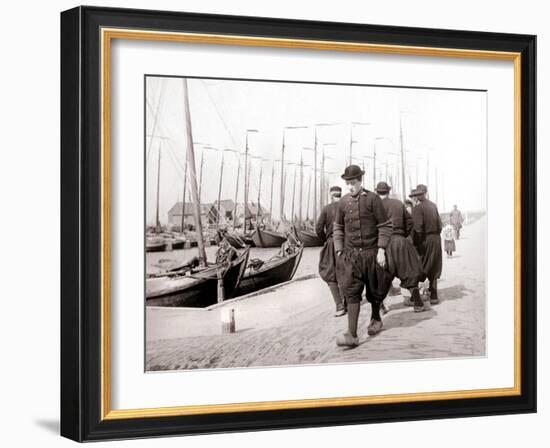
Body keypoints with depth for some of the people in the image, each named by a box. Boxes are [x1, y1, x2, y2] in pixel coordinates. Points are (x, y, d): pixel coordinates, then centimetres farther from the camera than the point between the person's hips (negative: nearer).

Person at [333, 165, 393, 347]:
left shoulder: (373, 199, -5)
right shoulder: (343, 202, 4)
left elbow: (384, 226, -4)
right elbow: (338, 228, 11)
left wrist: (381, 250, -11)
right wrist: (339, 251, 3)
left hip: (371, 252, -1)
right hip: (350, 254, 2)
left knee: (374, 291, 13)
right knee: (351, 293, -9)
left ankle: (376, 319, 40)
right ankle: (352, 335, -14)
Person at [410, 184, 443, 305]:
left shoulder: (418, 208, -13)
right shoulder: (433, 205, 8)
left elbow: (418, 228, -19)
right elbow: (439, 224, 11)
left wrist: (415, 243, -11)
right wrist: (436, 236, 18)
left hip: (425, 240, -7)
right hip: (436, 240, 7)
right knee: (433, 269, 12)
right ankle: (433, 296, 14)